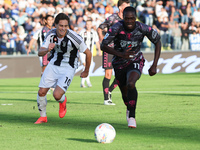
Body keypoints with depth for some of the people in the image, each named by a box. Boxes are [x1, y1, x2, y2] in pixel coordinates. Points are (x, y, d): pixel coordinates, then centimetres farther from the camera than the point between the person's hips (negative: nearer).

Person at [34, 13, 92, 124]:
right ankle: (43, 117, 22)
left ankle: (63, 101, 20)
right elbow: (40, 53, -6)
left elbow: (88, 53, -12)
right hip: (53, 65, 4)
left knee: (57, 95, -20)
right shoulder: (51, 34, -9)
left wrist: (86, 71, 1)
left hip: (68, 68, -4)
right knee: (41, 92, -3)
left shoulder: (74, 38, -24)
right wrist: (47, 50, -31)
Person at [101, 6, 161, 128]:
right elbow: (103, 46, -21)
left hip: (135, 61, -2)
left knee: (131, 84, -31)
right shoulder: (117, 28, -23)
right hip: (119, 63, 2)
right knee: (125, 93, 14)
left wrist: (154, 65, -8)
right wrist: (120, 54, -35)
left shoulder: (143, 28, -20)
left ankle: (132, 116, -23)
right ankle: (129, 108, 51)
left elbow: (158, 42, -4)